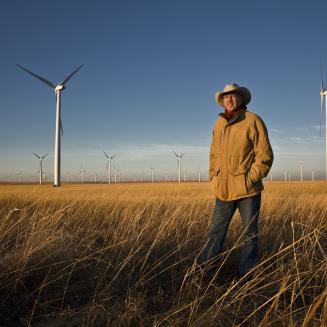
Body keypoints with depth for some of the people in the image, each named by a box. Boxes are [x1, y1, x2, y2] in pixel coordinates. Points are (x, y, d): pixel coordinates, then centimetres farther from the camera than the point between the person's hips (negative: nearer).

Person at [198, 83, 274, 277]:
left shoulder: (253, 121, -6)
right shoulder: (219, 124, 11)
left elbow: (265, 155, -9)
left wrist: (250, 180, -13)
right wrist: (213, 178, 11)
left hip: (247, 190, -4)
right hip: (223, 190, 4)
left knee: (250, 234, 7)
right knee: (216, 231, 7)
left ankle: (246, 275, 19)